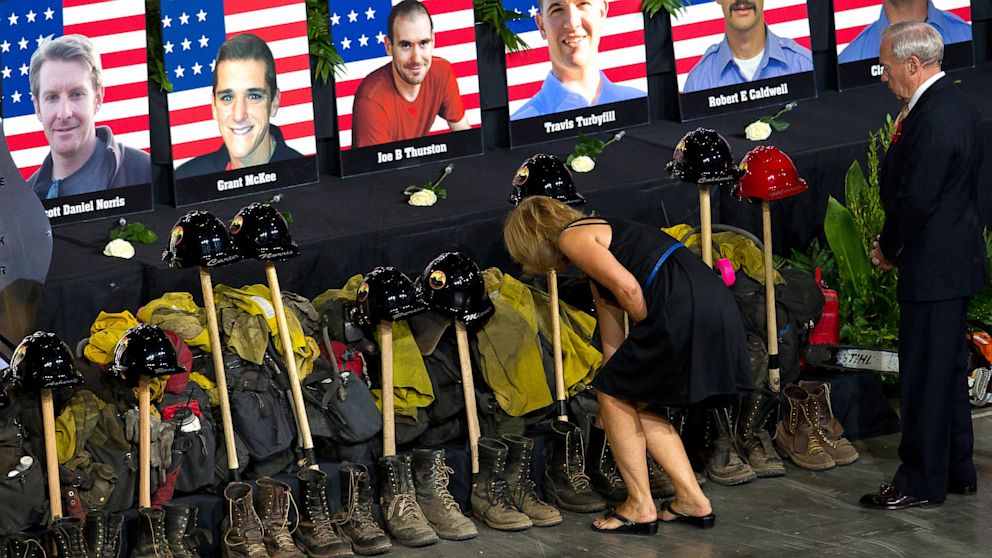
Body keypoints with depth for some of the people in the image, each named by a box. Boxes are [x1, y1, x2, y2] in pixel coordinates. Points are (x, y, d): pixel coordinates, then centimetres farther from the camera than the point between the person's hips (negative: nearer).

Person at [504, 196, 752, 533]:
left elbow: (627, 286, -12)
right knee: (637, 404, 20)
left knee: (613, 393, 8)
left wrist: (650, 334, 3)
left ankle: (640, 507, 12)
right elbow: (613, 340, 35)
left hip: (683, 309, -9)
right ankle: (692, 500, 19)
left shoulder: (572, 237, 3)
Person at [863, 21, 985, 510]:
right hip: (954, 259, 11)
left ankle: (922, 483, 5)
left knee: (925, 375, -2)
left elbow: (915, 200, -23)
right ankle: (957, 470, 27)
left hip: (934, 268, -10)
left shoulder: (932, 120, -23)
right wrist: (893, 244, 11)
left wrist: (888, 249, -7)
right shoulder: (955, 105, 10)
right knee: (949, 369, 18)